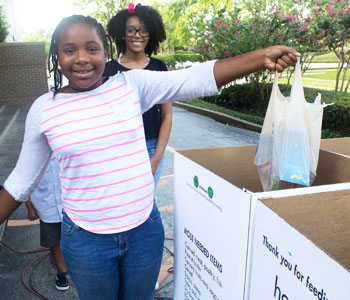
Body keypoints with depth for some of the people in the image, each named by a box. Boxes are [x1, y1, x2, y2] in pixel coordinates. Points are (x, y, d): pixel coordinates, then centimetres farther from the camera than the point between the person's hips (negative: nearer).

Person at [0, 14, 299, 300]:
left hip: (145, 230, 1)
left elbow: (196, 78, -15)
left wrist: (262, 57, -23)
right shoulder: (43, 109, -4)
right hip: (86, 239, 0)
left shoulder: (133, 85, -5)